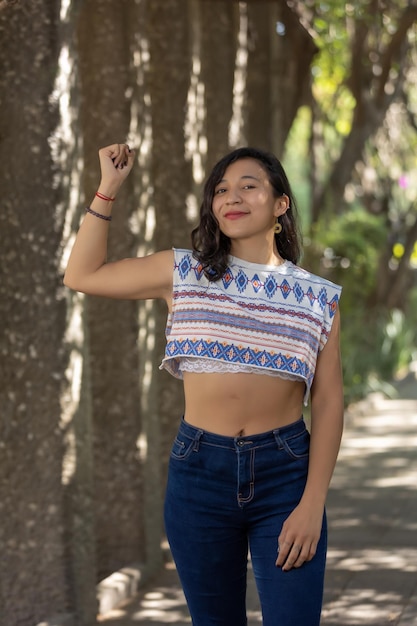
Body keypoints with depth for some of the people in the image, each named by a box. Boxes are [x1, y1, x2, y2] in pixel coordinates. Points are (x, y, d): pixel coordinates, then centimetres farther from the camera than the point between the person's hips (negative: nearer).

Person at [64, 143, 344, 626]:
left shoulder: (318, 298, 3)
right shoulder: (183, 272, 6)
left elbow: (328, 405, 1)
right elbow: (82, 275, 10)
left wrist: (312, 504, -8)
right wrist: (108, 188, 5)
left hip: (284, 474, -1)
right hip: (200, 472, 1)